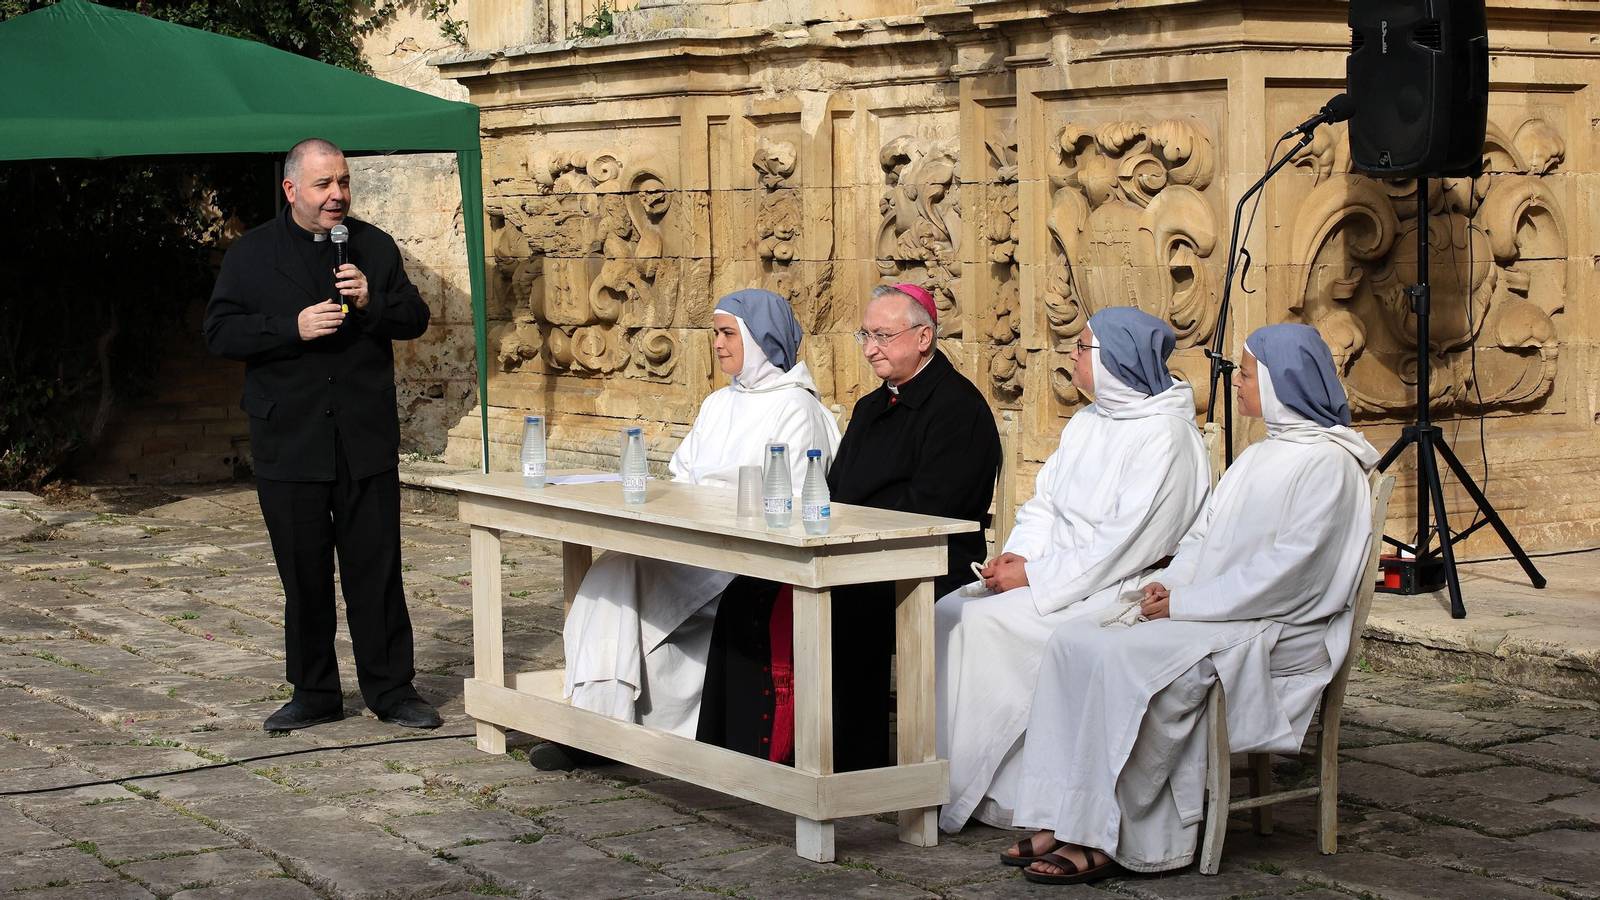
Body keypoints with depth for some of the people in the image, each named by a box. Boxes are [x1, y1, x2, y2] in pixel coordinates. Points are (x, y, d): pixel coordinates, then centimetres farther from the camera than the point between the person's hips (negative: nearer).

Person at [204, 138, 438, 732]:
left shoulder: (375, 247, 9)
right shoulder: (251, 254, 3)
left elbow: (415, 320, 8)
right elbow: (220, 332, -3)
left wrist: (371, 301, -12)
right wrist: (292, 327, -15)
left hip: (367, 438, 1)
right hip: (289, 442, -1)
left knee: (377, 570, 2)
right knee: (304, 576, 7)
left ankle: (392, 690, 11)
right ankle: (314, 695, 18)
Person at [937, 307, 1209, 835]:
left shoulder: (1165, 437, -14)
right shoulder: (1087, 423, 16)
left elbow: (1126, 542, -20)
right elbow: (1045, 502, 17)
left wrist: (1034, 578, -18)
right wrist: (1018, 556, -4)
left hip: (1120, 591, -9)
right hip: (1058, 575, 9)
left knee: (984, 623, -24)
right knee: (950, 611, -11)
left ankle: (970, 790, -14)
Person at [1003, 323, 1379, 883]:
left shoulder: (1327, 464, -10)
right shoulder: (1261, 456, 21)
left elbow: (1287, 571, -19)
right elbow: (1205, 535, 21)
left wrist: (1184, 605, -18)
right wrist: (1168, 583, -1)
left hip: (1275, 633, -9)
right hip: (1214, 617, 9)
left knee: (1122, 659, -30)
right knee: (1074, 641, -10)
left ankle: (1105, 841, -22)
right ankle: (1063, 823, -16)